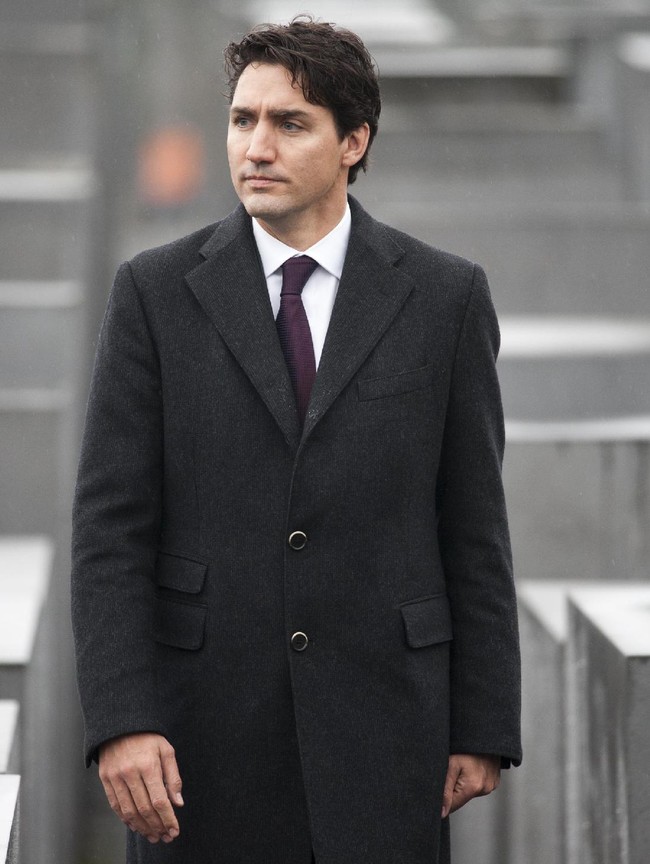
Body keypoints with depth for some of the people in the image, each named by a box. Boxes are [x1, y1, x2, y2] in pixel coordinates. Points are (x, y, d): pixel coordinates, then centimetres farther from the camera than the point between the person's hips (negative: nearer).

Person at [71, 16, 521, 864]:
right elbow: (110, 529, -2)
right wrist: (120, 721, -12)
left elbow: (475, 530, 5)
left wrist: (483, 730, 1)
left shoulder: (444, 296, 4)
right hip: (203, 734, 0)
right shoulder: (156, 292, 2)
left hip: (383, 730, 0)